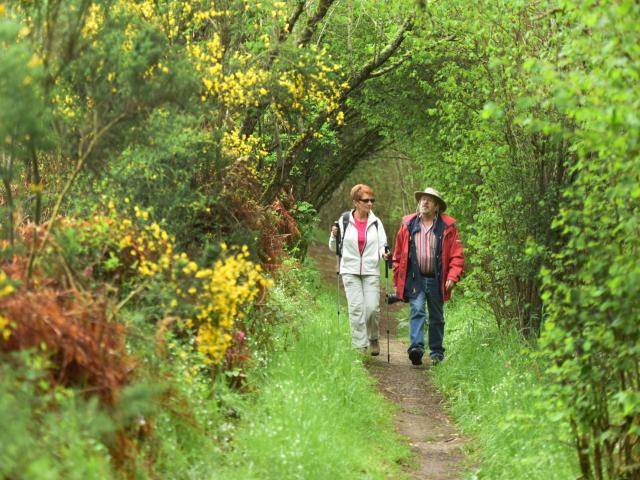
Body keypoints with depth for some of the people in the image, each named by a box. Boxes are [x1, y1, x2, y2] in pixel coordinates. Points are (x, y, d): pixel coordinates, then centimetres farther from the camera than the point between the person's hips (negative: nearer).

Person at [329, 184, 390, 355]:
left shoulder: (376, 222, 6)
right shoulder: (344, 221, 3)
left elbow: (383, 244, 6)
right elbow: (334, 248, 10)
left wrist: (384, 253, -16)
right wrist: (334, 236, -10)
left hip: (371, 272, 1)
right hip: (350, 271, -1)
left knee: (372, 307, -7)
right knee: (356, 308, -9)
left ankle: (373, 338, 20)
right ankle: (360, 345, -3)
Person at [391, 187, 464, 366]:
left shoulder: (447, 227, 0)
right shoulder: (408, 225, 4)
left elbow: (457, 255, -1)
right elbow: (398, 256, 8)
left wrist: (452, 277, -14)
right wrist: (397, 282, 5)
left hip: (436, 280, 0)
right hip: (415, 279, 0)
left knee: (437, 317, 11)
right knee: (417, 311, -16)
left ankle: (437, 352, 23)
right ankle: (416, 347, -27)